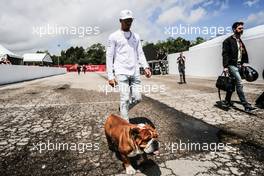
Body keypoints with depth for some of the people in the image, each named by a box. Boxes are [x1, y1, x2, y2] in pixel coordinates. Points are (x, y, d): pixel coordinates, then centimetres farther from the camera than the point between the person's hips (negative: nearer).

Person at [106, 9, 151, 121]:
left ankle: (122, 109, 31)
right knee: (125, 99, -8)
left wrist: (145, 67, -4)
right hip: (121, 72, -4)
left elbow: (140, 54, 14)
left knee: (137, 98, 3)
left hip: (135, 72, 5)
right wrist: (110, 76, -7)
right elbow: (109, 57, 0)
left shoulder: (136, 36, 17)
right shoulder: (114, 37, 4)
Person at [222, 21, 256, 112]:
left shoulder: (240, 41, 19)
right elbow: (225, 54, -12)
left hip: (239, 65, 8)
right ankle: (245, 105, -12)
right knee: (239, 83, -14)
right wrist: (225, 66, -19)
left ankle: (227, 101, 21)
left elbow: (244, 53, 24)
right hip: (232, 65, -8)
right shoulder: (228, 40, -4)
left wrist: (244, 62, 10)